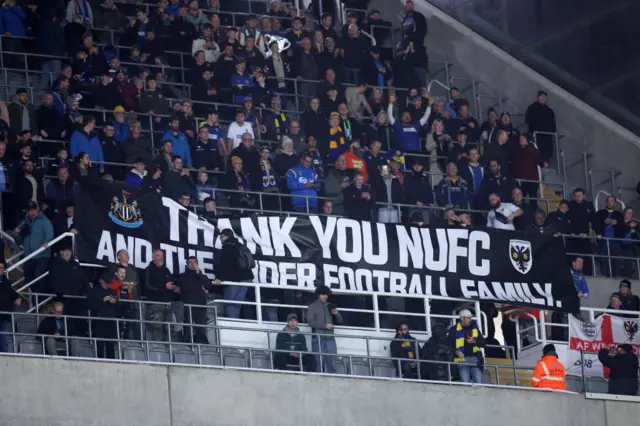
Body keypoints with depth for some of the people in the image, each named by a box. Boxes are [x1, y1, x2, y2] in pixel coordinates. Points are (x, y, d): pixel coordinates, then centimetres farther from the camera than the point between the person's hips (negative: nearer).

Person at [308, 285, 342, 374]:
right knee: (319, 362, -8)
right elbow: (310, 322, -6)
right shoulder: (312, 307, 6)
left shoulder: (330, 306, 18)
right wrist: (325, 326, -14)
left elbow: (339, 321, 20)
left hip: (330, 338, 4)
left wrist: (336, 314, -1)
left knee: (331, 363, -2)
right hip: (318, 338, -4)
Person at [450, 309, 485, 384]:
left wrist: (474, 341, -5)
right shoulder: (454, 330, 6)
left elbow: (483, 343, 14)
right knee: (465, 382, -9)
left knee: (478, 381, -6)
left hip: (475, 359, 3)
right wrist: (456, 351, -14)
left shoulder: (475, 328, 17)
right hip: (462, 359, -3)